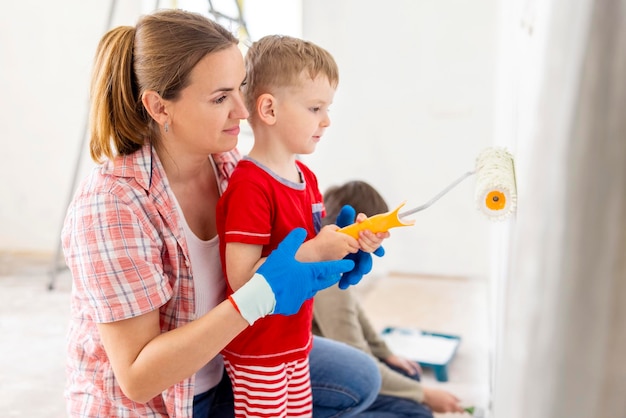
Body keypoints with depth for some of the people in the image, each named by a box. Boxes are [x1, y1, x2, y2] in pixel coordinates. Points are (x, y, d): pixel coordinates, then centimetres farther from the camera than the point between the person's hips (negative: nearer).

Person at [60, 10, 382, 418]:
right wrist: (261, 296, -36)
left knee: (360, 382, 8)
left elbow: (259, 259, 3)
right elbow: (137, 376, -28)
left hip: (221, 363, 6)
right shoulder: (111, 205, -29)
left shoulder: (228, 162, -10)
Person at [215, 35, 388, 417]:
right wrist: (314, 250, -31)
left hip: (296, 340, 8)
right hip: (258, 352, -8)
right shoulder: (249, 186, -24)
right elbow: (242, 279, -28)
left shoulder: (305, 176, 4)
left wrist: (349, 240, -6)